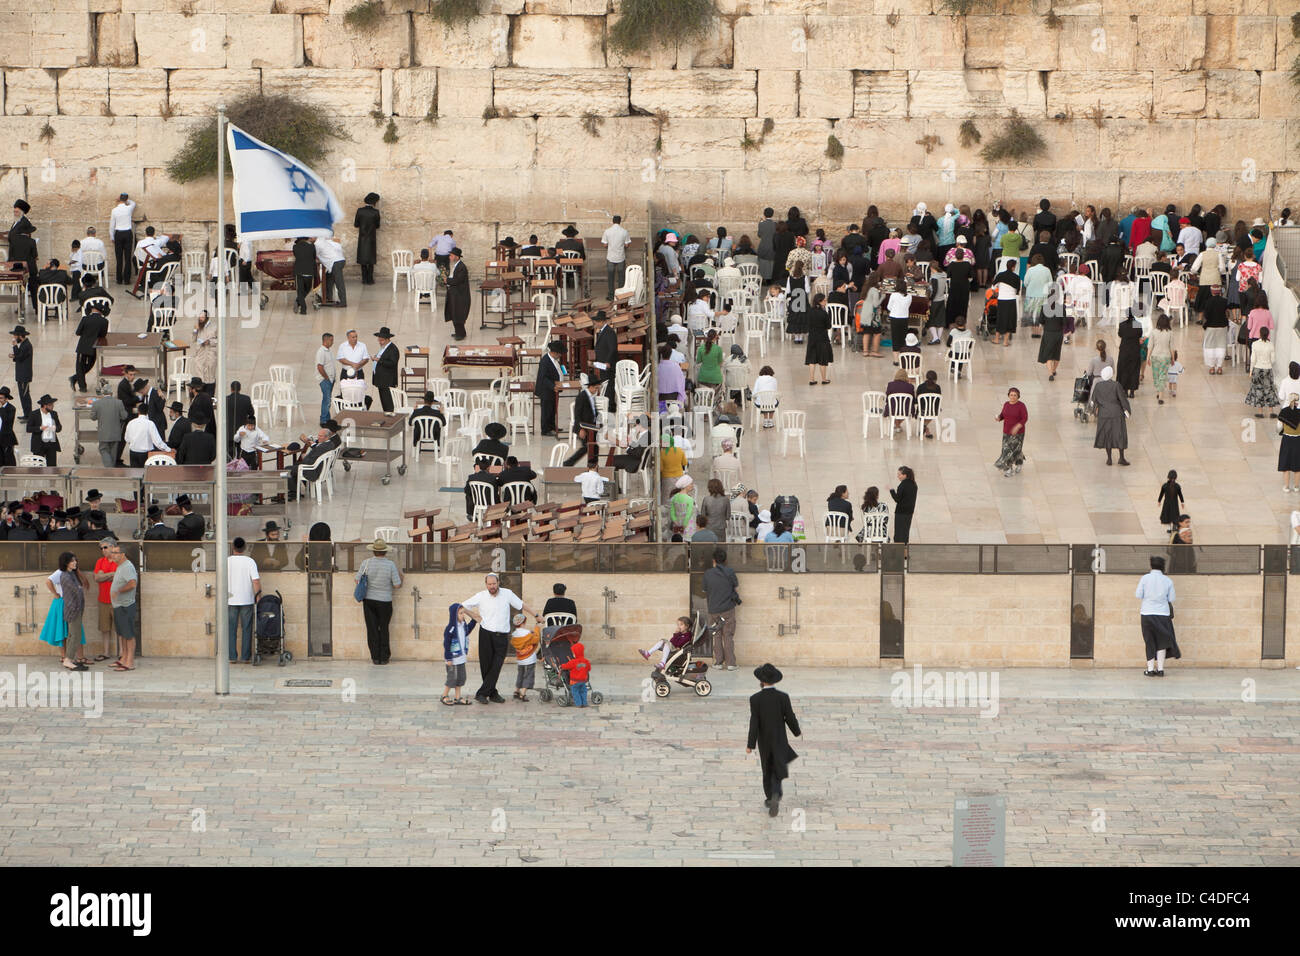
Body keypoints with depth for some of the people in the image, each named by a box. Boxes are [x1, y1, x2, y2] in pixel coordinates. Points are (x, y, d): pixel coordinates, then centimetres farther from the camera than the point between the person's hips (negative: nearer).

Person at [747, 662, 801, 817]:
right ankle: (775, 796, -20)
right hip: (779, 740, 0)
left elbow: (754, 723, -18)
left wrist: (751, 745, -12)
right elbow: (790, 718, -8)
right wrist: (797, 732, 12)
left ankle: (770, 798, 32)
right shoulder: (783, 697, -15)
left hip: (764, 740, 0)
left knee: (767, 769, 20)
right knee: (777, 771, 6)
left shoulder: (755, 699, -17)